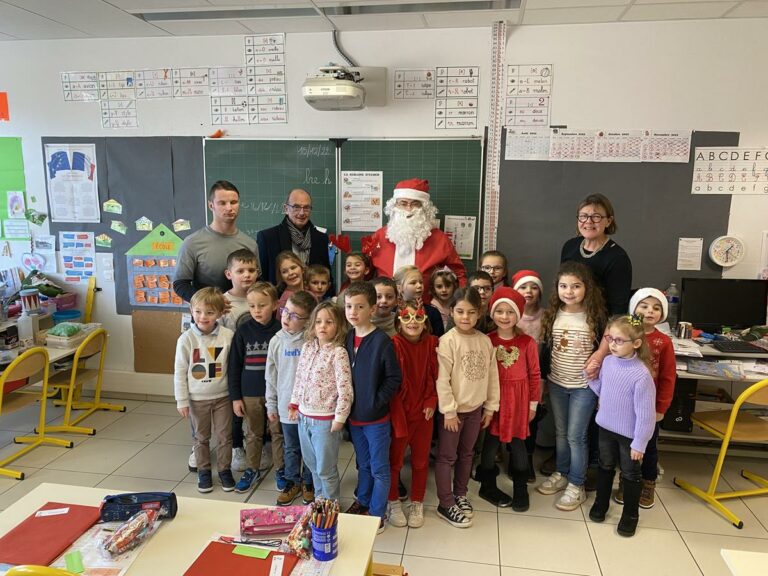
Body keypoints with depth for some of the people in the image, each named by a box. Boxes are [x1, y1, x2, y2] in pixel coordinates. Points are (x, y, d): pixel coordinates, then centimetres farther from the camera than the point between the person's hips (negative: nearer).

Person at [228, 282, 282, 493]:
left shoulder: (280, 330, -9)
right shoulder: (243, 331, -5)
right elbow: (234, 366, -1)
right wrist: (235, 397, -2)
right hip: (250, 393, 2)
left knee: (278, 432, 12)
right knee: (253, 434, 16)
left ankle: (280, 469, 29)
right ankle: (252, 470, 32)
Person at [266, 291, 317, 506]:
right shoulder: (277, 341, -4)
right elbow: (271, 376, 5)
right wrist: (271, 405, 9)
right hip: (286, 406, 3)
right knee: (291, 449, 19)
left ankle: (309, 482, 37)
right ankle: (292, 481, 40)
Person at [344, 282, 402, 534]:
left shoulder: (382, 340, -18)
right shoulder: (346, 338, 0)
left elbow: (394, 378, -14)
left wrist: (376, 402, -15)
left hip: (376, 417, -5)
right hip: (354, 415, 5)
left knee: (379, 469, 10)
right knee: (363, 464, 24)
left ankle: (377, 515, 24)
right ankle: (362, 501, 42)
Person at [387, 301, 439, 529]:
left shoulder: (432, 343, -5)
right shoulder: (395, 345, -17)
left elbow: (434, 376, 5)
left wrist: (431, 402, -6)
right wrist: (397, 416, -17)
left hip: (424, 412, 4)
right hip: (399, 411, -3)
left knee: (421, 460, 16)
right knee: (395, 459, 13)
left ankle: (417, 504, 36)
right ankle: (393, 502, 34)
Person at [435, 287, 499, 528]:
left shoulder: (485, 341, -1)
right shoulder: (447, 341, -17)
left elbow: (492, 375, 5)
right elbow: (442, 379, -17)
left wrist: (490, 407, 6)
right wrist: (449, 411, -16)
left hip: (475, 408, 5)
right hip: (453, 409, -5)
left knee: (466, 454, 20)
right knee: (447, 456, 6)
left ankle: (460, 494, 37)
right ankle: (446, 504, 18)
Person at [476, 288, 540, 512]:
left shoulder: (527, 342, -7)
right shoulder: (487, 341, -7)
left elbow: (534, 374, 0)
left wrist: (533, 403, 3)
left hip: (518, 400, 0)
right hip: (493, 398, 0)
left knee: (518, 445, 11)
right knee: (491, 442, 10)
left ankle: (520, 490, 29)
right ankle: (488, 487, 28)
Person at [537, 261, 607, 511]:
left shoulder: (595, 315, -12)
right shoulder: (553, 314, -2)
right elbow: (546, 349, 6)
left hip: (584, 386, -4)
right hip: (556, 383, 4)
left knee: (576, 436, 4)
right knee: (561, 432, 17)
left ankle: (576, 486, 19)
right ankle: (561, 474, 34)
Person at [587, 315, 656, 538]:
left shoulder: (641, 374, -27)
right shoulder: (608, 362, -8)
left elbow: (645, 414, -21)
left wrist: (639, 443, -17)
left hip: (629, 434, -5)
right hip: (606, 427, 5)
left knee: (630, 474, 15)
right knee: (605, 467, 23)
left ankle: (631, 515, 35)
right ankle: (600, 503, 43)